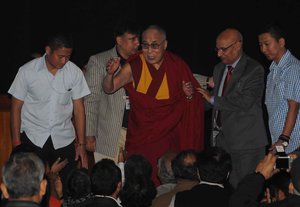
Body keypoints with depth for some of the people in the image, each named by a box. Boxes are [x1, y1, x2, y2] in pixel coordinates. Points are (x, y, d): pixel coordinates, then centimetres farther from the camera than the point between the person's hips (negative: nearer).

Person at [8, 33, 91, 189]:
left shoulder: (75, 72, -2)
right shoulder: (27, 71, -6)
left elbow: (79, 108, 2)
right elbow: (16, 107, -1)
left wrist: (81, 144, 0)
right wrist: (16, 141, -4)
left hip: (64, 139, 2)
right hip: (32, 137, -1)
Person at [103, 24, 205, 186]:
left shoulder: (177, 66, -1)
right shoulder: (134, 66, -6)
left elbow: (196, 99, 10)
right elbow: (109, 88, -10)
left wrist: (189, 95, -12)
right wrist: (110, 74, -29)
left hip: (169, 135, 1)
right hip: (141, 138, -1)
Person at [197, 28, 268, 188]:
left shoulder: (254, 70, -9)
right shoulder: (219, 69, 16)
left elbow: (245, 101, -21)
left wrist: (213, 99, -12)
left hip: (245, 142, -7)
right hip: (222, 139, 7)